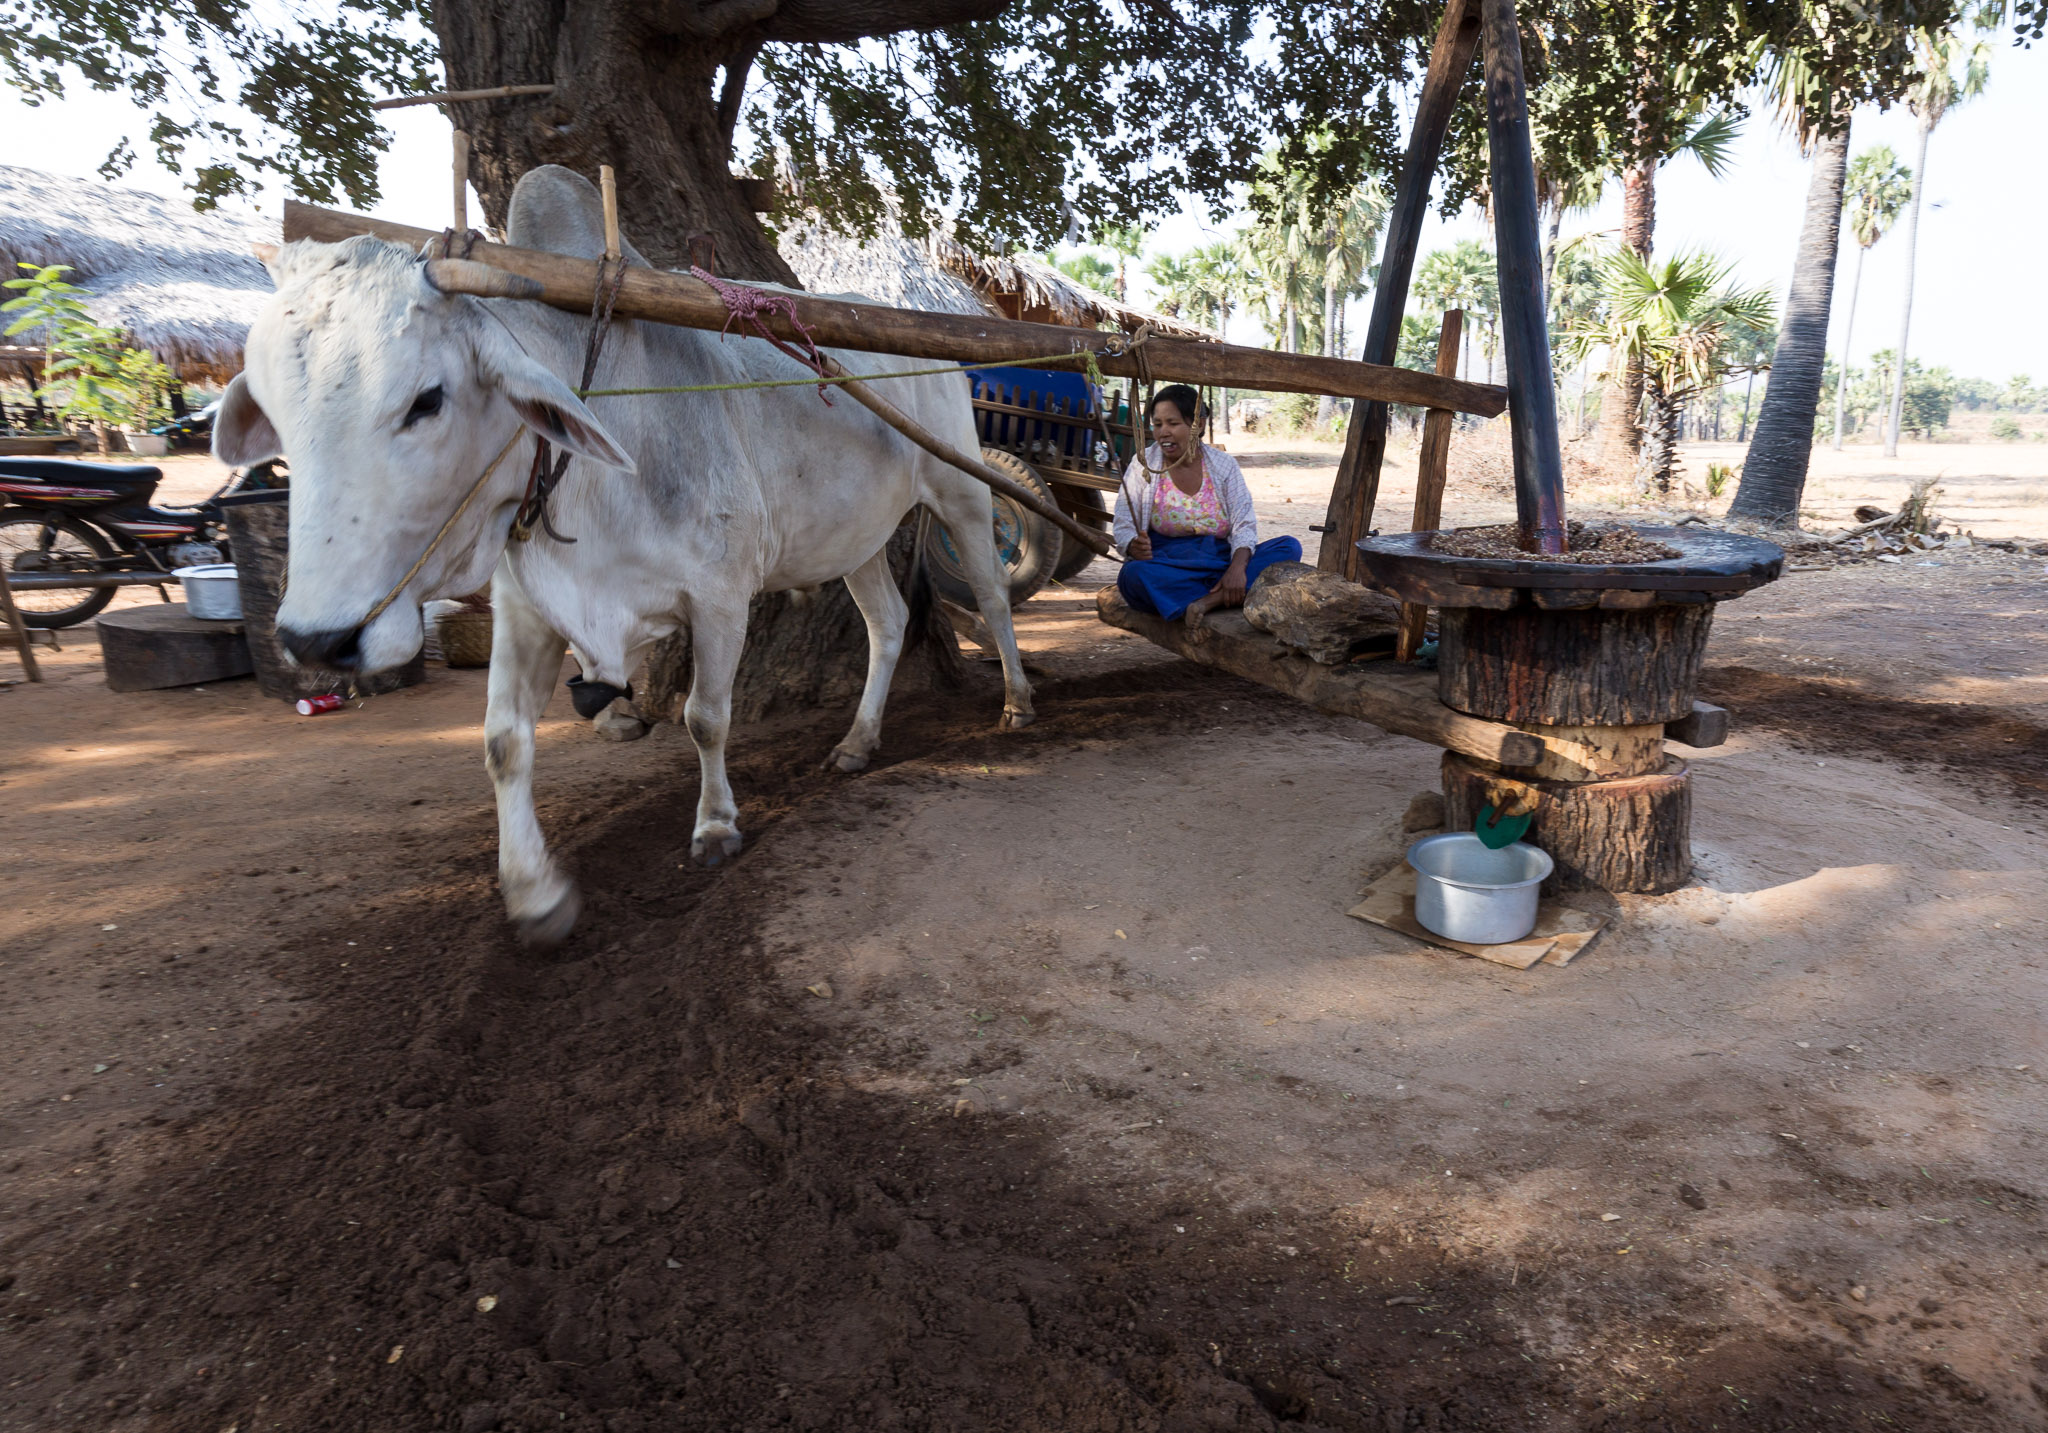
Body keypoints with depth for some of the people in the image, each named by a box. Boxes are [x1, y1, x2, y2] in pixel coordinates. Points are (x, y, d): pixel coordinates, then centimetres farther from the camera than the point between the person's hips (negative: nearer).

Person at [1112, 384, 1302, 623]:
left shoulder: (1224, 464, 8)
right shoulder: (1143, 464, 6)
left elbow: (1244, 525, -1)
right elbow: (1123, 527, 1)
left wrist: (1237, 567, -23)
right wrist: (1134, 546, -25)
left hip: (1221, 561, 2)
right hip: (1165, 567, -2)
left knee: (1289, 547, -19)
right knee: (1133, 575, -37)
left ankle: (1210, 599, -36)